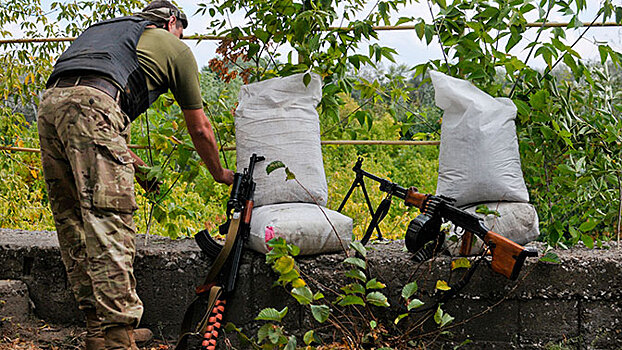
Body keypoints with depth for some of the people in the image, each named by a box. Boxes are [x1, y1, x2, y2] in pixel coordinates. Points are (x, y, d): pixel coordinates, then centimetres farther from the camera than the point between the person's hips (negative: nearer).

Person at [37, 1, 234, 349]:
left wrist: (136, 164, 43)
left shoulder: (106, 28, 39)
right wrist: (219, 172, 44)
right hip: (91, 103, -7)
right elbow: (200, 129, 28)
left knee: (73, 221, 10)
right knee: (110, 224, -10)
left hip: (50, 102, 7)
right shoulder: (175, 47, 23)